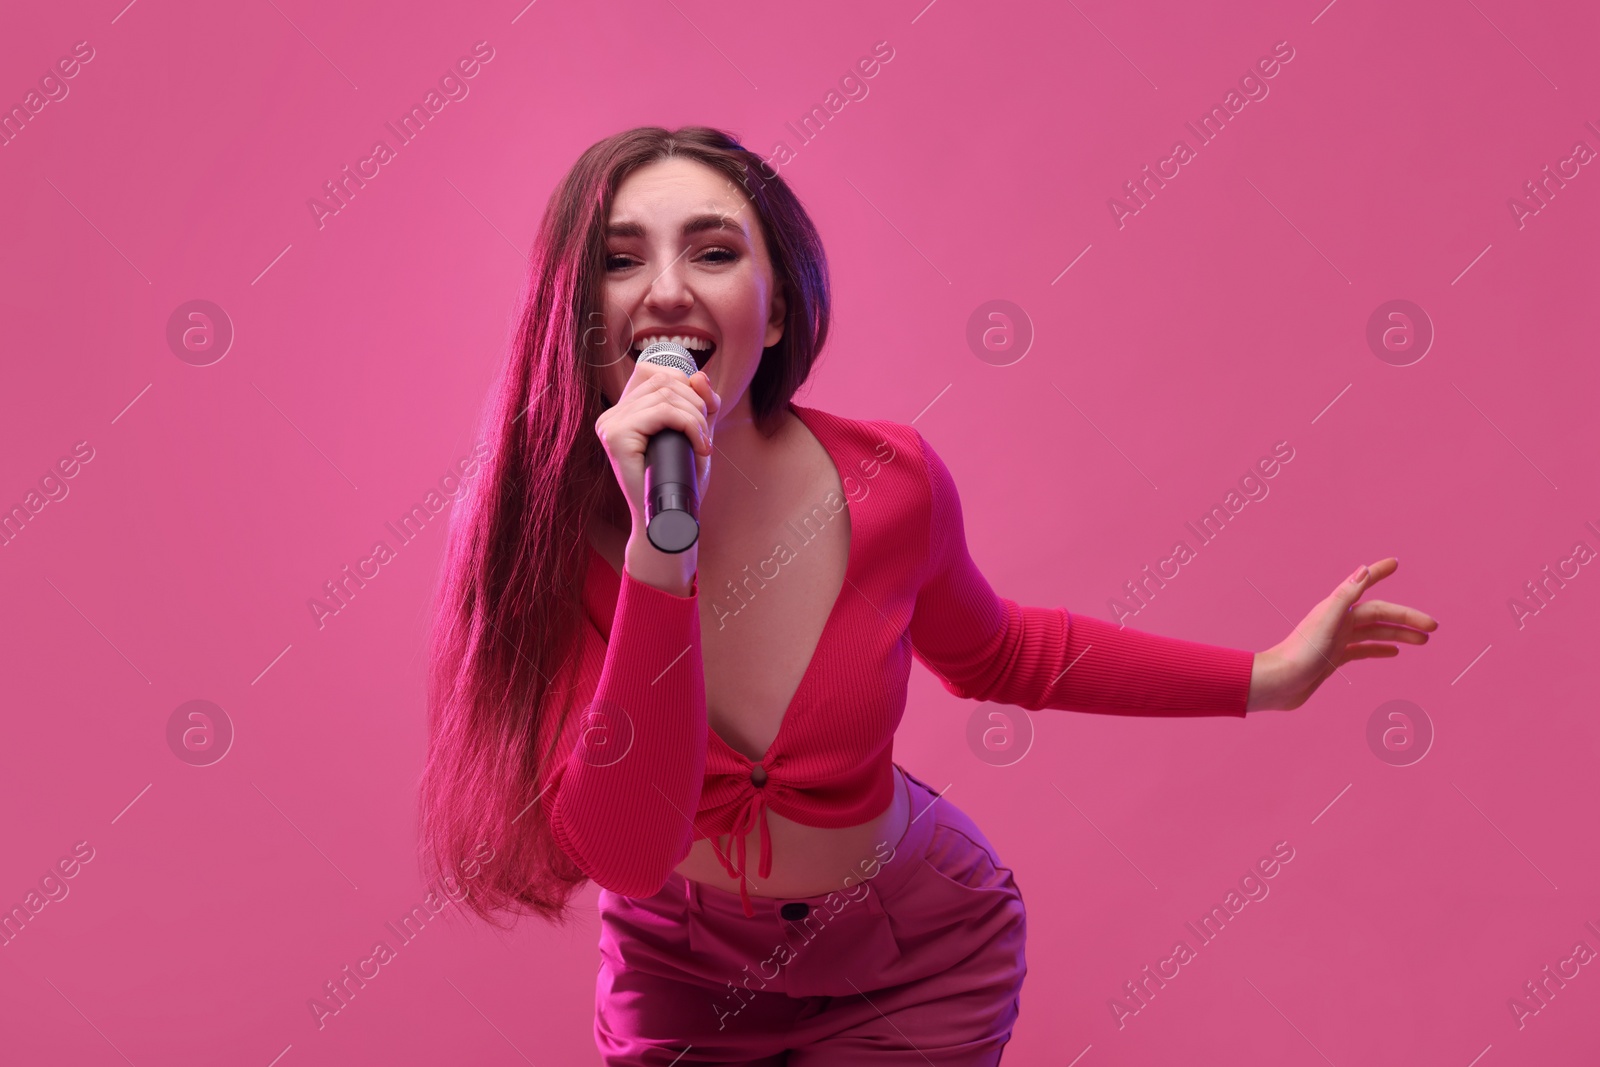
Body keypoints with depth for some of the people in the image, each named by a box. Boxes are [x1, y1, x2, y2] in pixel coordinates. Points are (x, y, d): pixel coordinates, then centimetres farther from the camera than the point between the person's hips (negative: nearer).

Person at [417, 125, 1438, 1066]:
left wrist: (1268, 676, -1)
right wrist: (659, 549, -45)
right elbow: (627, 853, -35)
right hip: (681, 978, 0)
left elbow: (994, 653, 1)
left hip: (914, 964, 0)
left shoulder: (887, 481, -21)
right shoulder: (533, 532, -25)